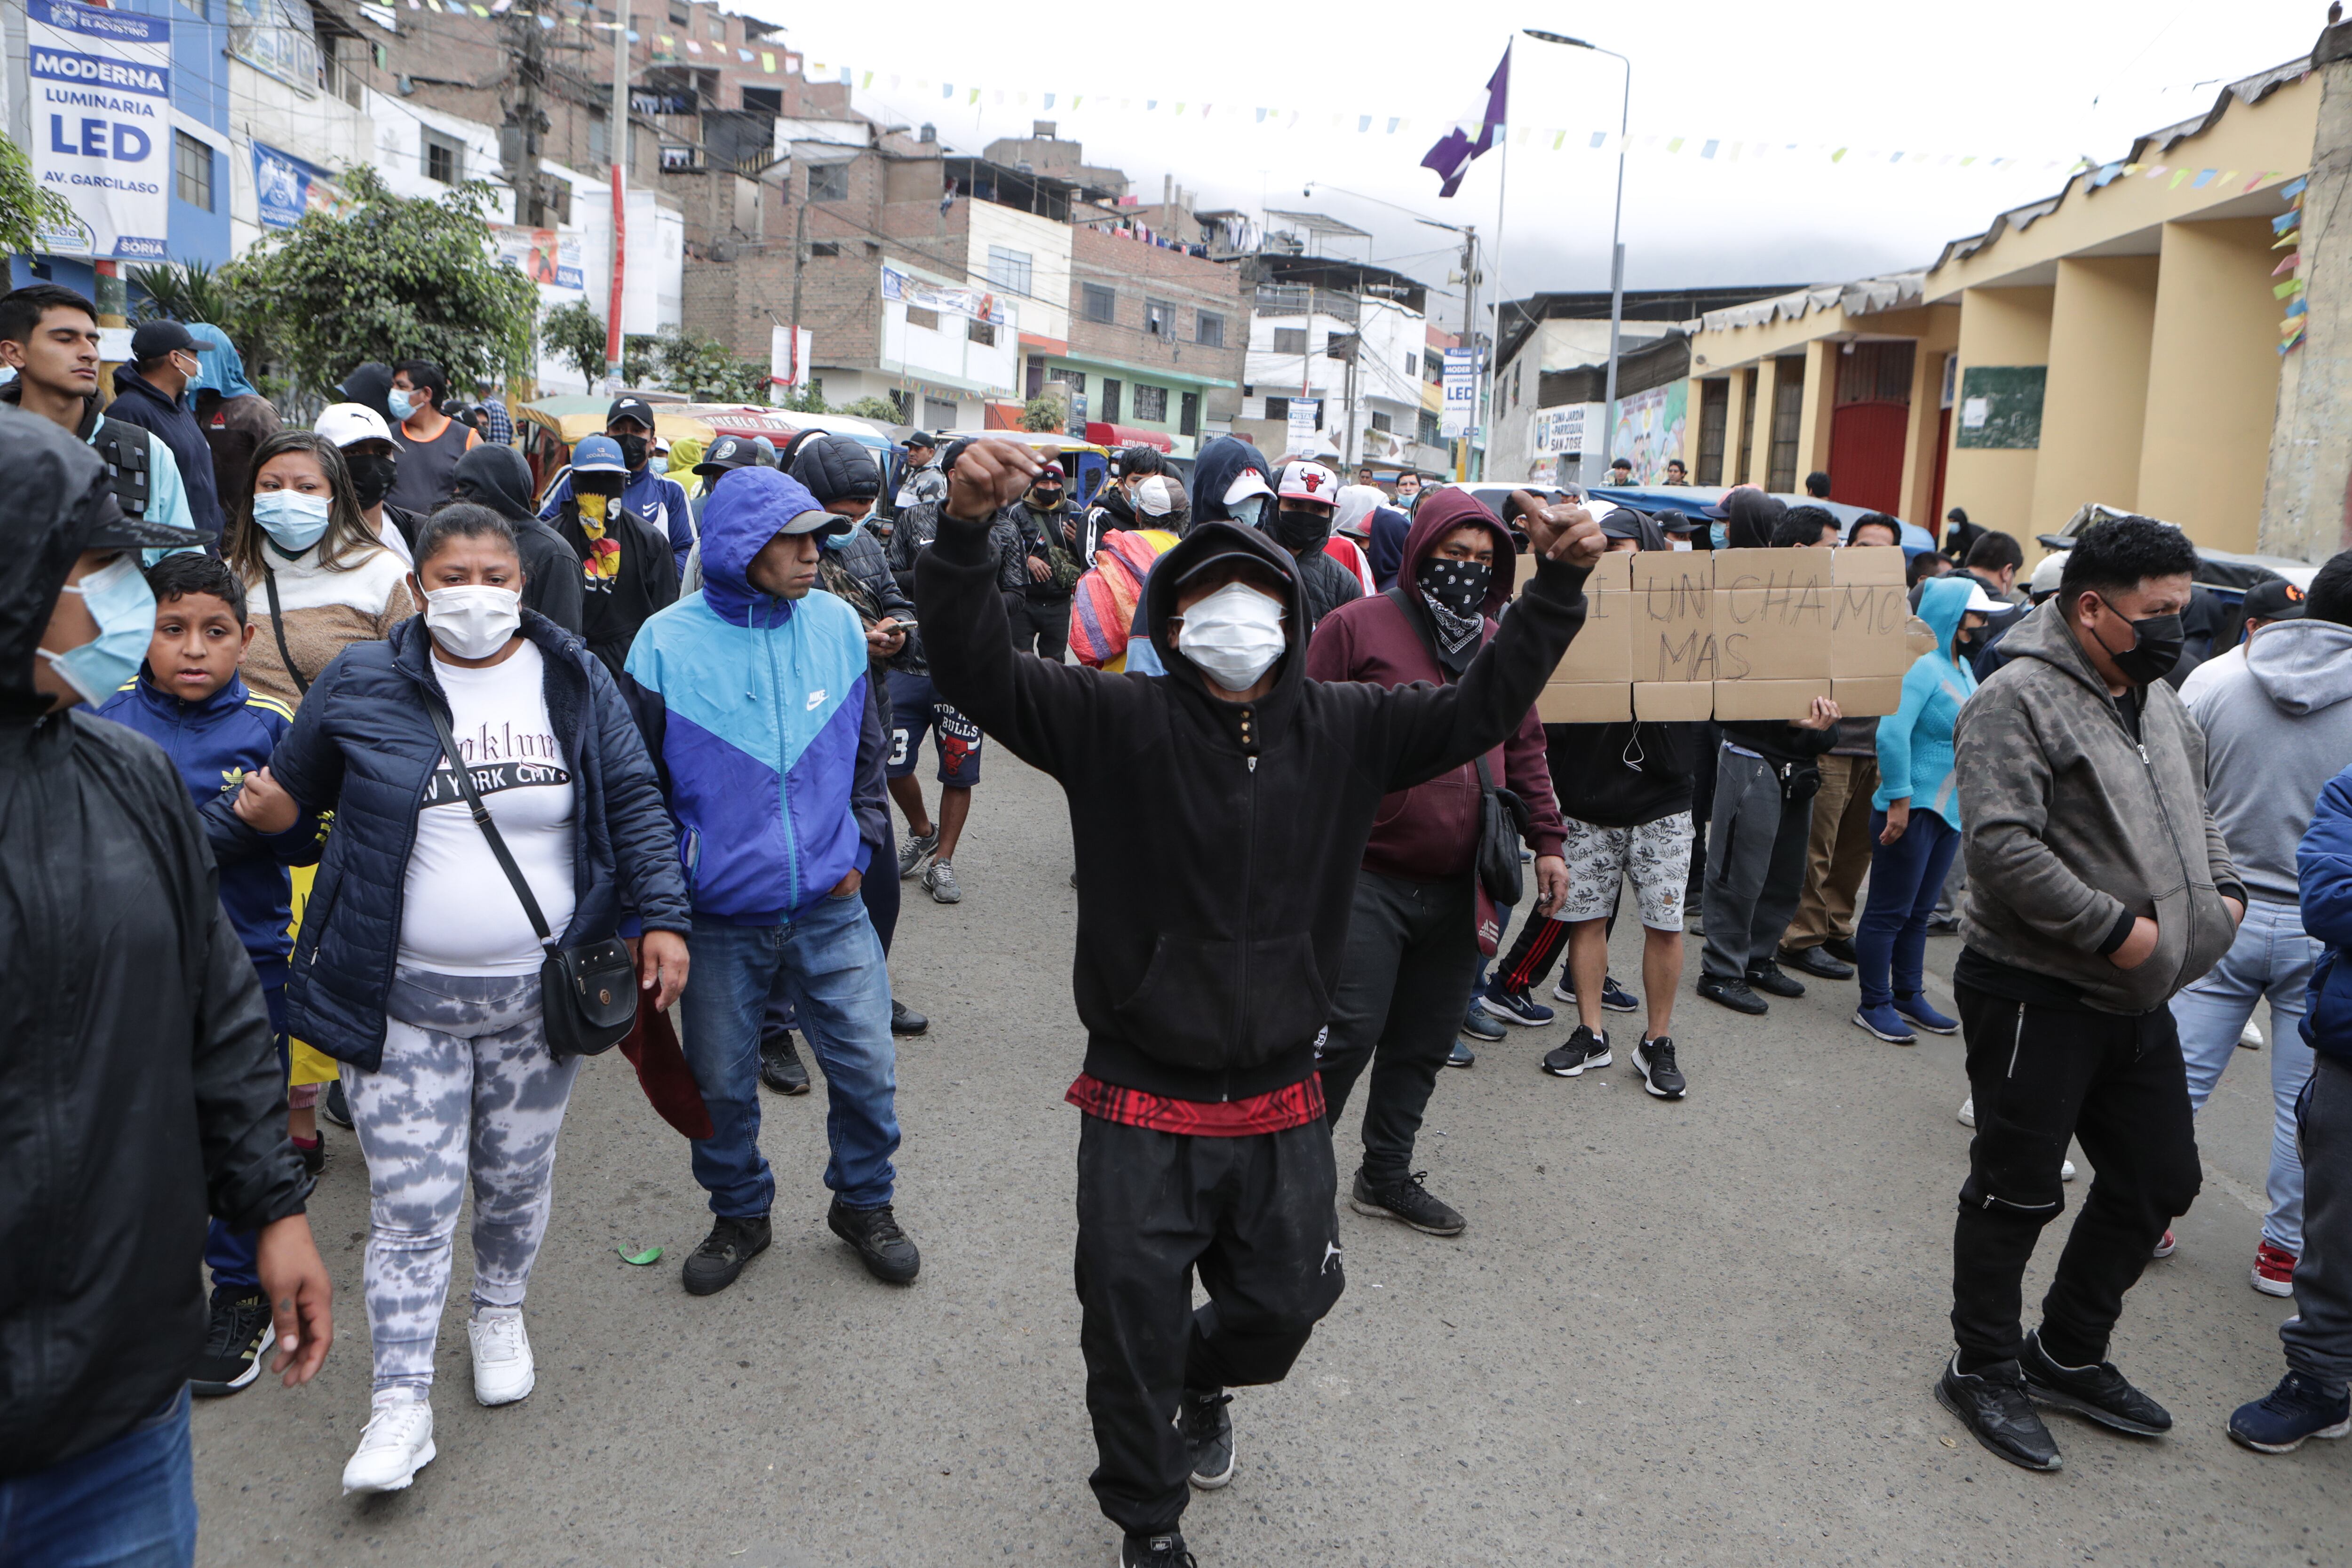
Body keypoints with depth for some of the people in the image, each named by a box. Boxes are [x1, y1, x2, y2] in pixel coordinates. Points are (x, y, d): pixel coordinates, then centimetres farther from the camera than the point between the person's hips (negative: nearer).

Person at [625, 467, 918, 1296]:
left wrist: (860, 848, 4)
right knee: (720, 1082, 12)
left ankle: (864, 1202, 31)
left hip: (830, 908, 2)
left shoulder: (838, 624, -1)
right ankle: (739, 1213, 36)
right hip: (720, 918, -2)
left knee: (866, 1065, 6)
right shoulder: (669, 643, -9)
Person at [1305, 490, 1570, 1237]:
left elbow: (1525, 748, 19)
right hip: (1369, 879, -5)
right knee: (1350, 1032, -6)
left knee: (1425, 1043, 12)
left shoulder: (1498, 646, 13)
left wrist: (1547, 840, 12)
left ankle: (1386, 1175, 27)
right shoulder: (1357, 627, -4)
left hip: (1459, 890, 5)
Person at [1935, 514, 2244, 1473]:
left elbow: (2194, 814, 26)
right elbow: (2003, 847, -26)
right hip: (2036, 996, -9)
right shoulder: (2020, 701, -17)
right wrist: (2113, 928, -23)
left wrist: (2225, 892, 8)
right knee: (2017, 1193, 4)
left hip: (2135, 997, 9)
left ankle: (2067, 1357, 33)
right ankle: (1983, 1371, 22)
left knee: (2159, 1181, 16)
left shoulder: (2157, 701, 12)